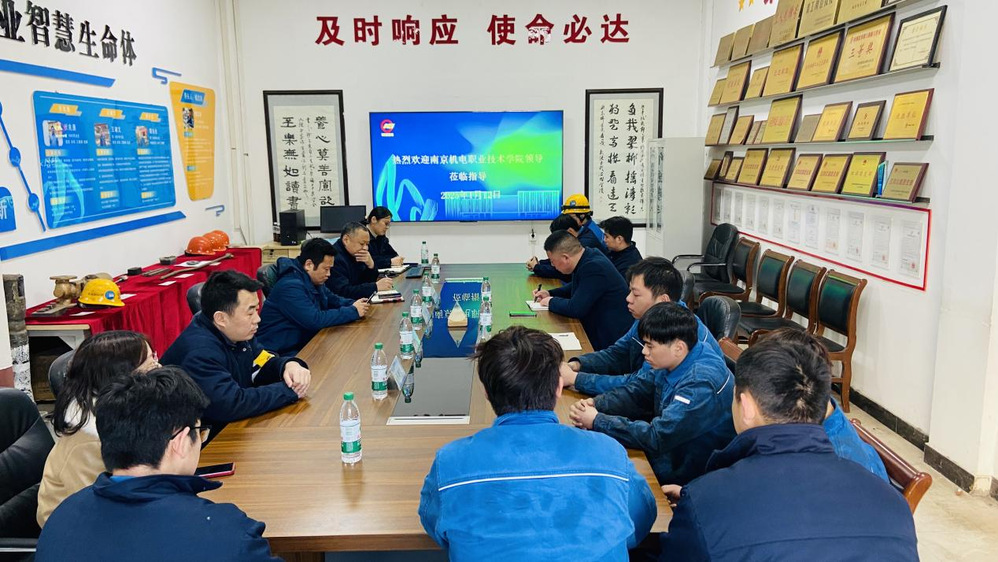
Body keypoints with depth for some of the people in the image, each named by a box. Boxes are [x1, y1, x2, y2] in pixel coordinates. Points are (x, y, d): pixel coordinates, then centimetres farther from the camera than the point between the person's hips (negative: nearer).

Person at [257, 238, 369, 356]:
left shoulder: (313, 280, 8)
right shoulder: (290, 286, -22)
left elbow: (332, 299, 22)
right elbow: (315, 320, -29)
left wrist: (354, 304, 0)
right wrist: (353, 311, -21)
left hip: (303, 344, 10)